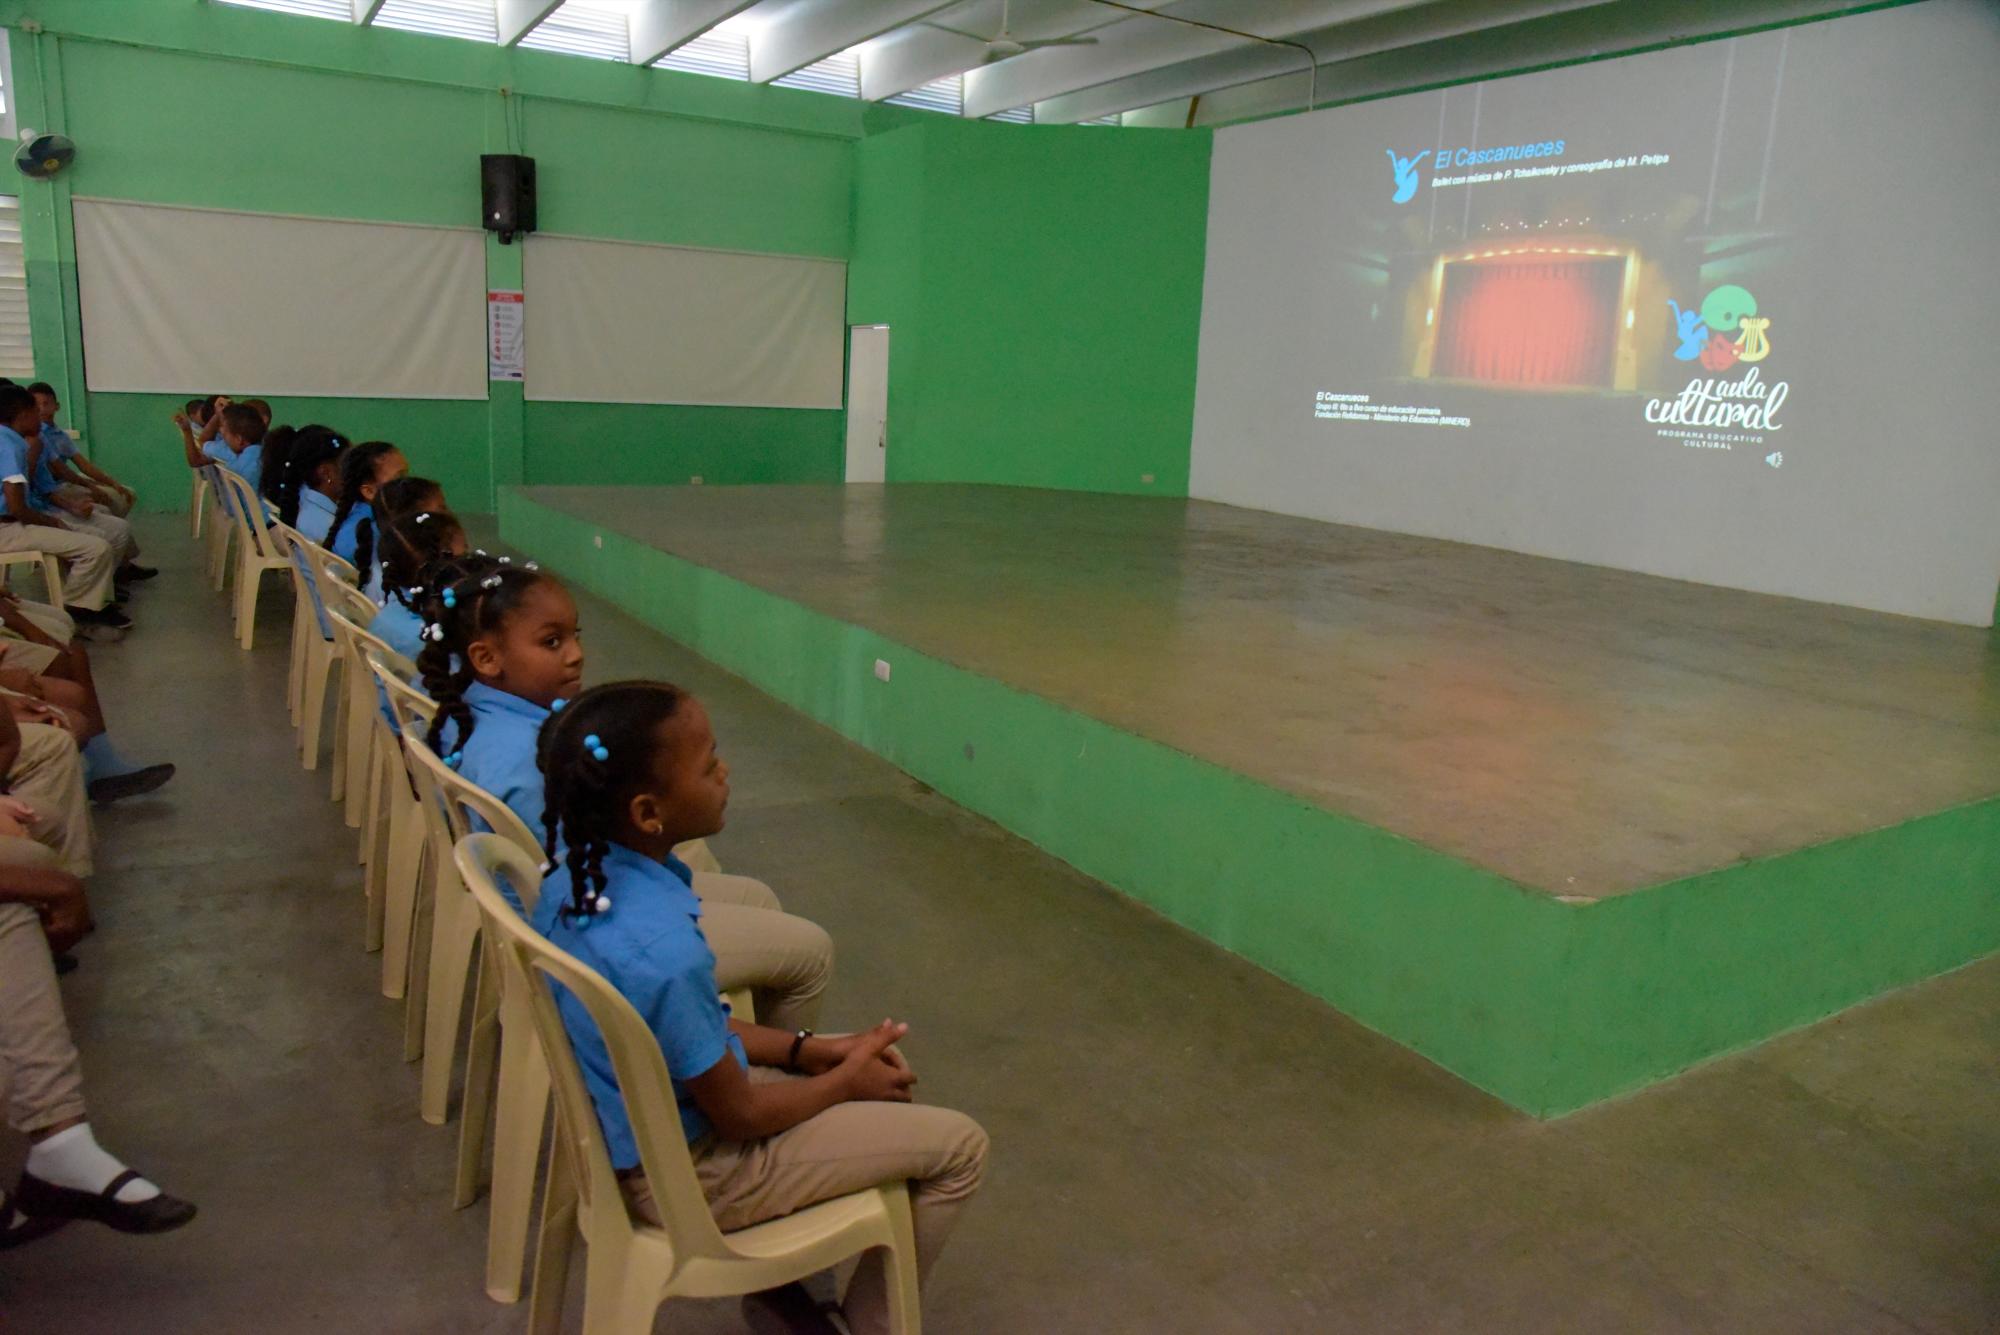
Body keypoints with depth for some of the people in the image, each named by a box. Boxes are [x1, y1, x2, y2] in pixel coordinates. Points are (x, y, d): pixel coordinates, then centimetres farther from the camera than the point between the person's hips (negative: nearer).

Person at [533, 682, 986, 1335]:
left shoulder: (581, 871, -10)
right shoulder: (662, 953, -36)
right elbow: (739, 1115, -21)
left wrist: (808, 1049, 2)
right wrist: (847, 1079, -4)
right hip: (688, 1169, -8)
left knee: (877, 1069, 22)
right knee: (959, 1147, 0)